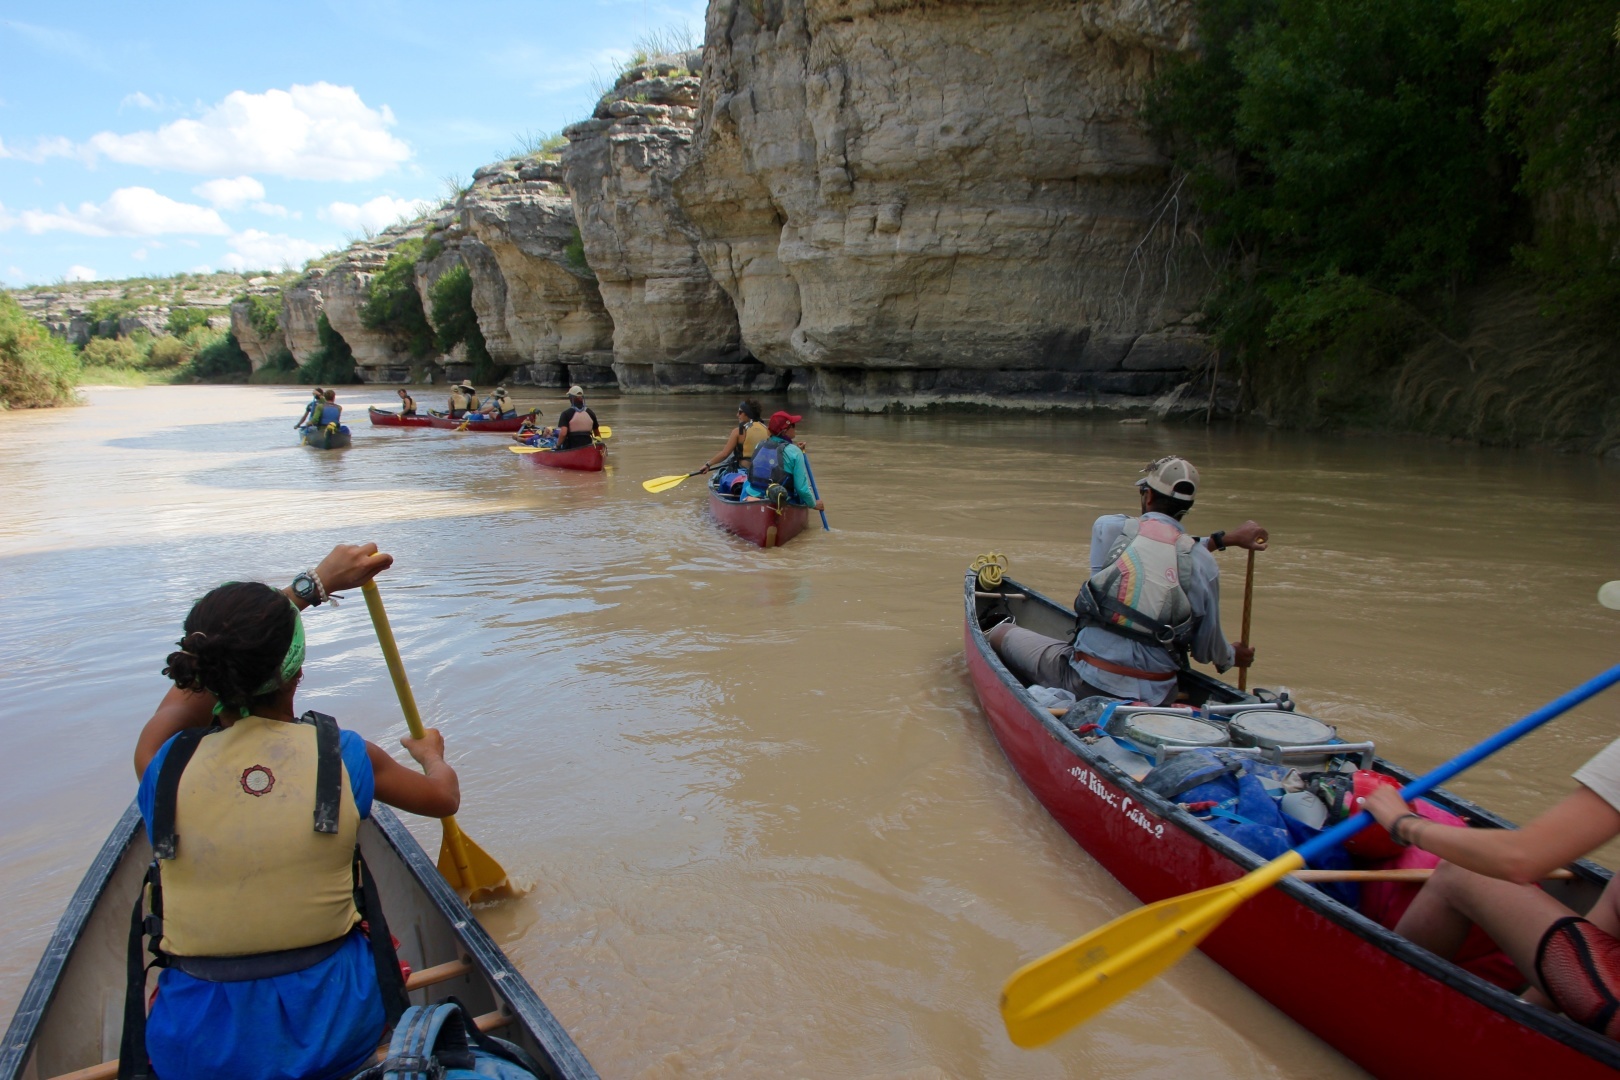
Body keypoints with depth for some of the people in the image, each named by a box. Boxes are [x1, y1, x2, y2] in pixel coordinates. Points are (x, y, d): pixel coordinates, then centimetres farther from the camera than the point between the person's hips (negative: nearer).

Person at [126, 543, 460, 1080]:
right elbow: (445, 797, 7)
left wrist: (314, 583, 17)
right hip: (338, 1033, -1)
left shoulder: (160, 761, -12)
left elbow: (211, 669, 9)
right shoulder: (343, 756, -14)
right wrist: (431, 753, 29)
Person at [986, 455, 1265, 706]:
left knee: (1002, 632, 24)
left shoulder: (1108, 527, -4)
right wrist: (1232, 656, 28)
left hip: (1087, 683, -1)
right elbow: (1208, 649, 6)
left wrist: (1221, 538, 18)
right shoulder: (1205, 565, -3)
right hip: (1158, 696, 2)